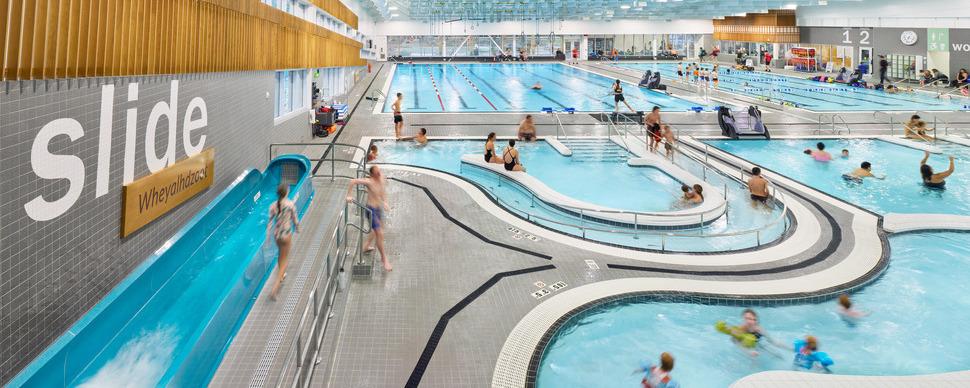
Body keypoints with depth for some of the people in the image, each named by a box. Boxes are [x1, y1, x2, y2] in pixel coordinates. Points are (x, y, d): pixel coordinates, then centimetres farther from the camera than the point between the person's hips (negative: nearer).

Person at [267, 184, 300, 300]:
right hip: (286, 234, -4)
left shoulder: (273, 206, -7)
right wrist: (297, 230, 11)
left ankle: (281, 275, 48)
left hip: (276, 234, 4)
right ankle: (275, 286, -6)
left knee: (281, 254, 29)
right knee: (284, 259, 4)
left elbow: (270, 221, -4)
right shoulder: (291, 205, -17)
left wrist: (268, 235, 6)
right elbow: (295, 220, -7)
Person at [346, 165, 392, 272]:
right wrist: (348, 196, -19)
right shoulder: (369, 182, -24)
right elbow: (353, 181, -22)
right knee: (380, 234, -6)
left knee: (377, 230, 27)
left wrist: (385, 202, 11)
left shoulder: (382, 179, -3)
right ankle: (384, 258, 5)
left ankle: (366, 246, 49)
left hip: (379, 208, 8)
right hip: (371, 209, -8)